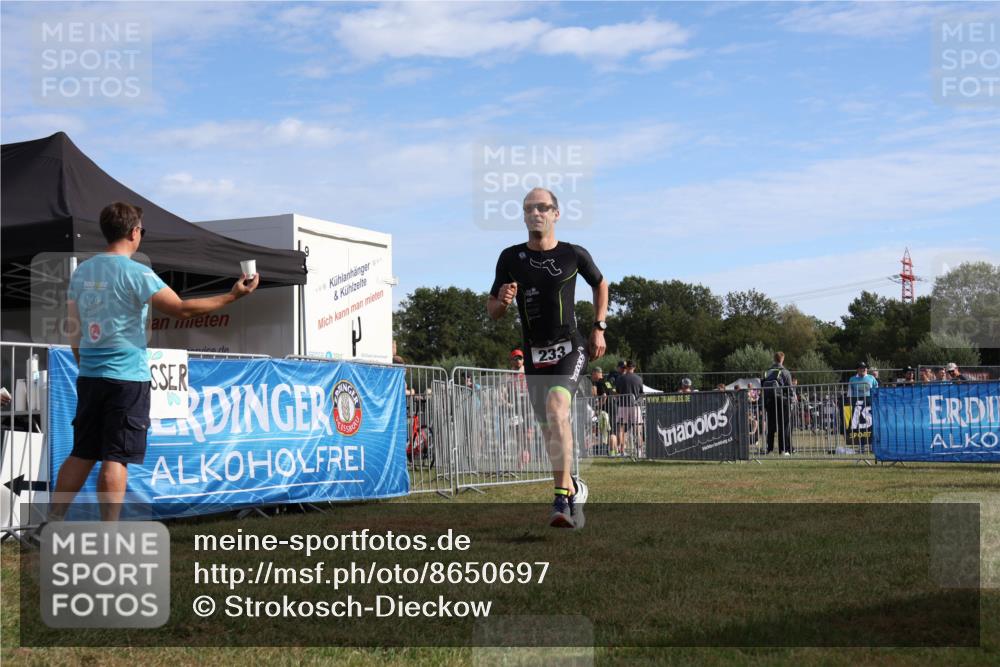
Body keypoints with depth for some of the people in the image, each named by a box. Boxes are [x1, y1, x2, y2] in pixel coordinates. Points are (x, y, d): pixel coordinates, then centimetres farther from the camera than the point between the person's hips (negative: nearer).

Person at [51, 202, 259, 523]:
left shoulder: (82, 271, 9)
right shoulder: (135, 272, -12)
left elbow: (73, 329, 14)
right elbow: (182, 309, -17)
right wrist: (232, 295, -12)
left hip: (89, 376, 6)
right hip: (127, 378, -6)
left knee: (81, 456, 14)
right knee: (115, 459, -3)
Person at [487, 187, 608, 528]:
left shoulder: (574, 254, -3)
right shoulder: (510, 258, 0)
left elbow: (600, 284, 17)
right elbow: (492, 311, 6)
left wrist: (599, 328, 9)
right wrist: (502, 301, -17)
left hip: (570, 348, -3)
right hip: (534, 355, 3)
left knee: (556, 407, -28)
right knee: (551, 430, 9)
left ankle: (562, 497, -29)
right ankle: (573, 488, 33)